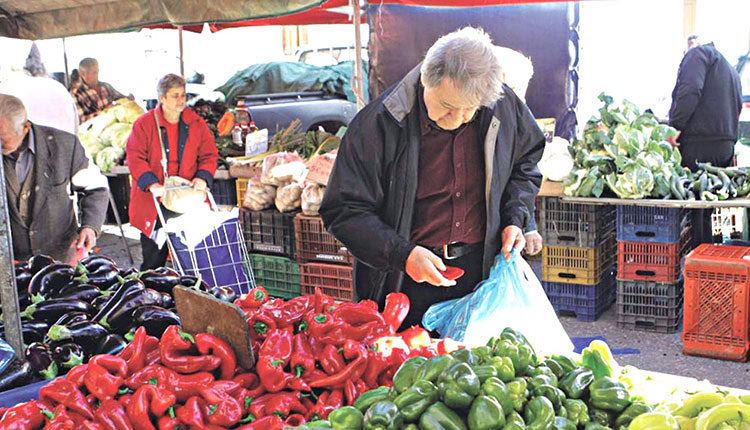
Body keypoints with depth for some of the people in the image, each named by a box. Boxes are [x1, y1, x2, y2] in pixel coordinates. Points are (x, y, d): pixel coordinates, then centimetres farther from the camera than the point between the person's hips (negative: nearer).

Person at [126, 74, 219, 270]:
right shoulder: (145, 124, -2)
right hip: (153, 201, -2)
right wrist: (151, 184, -19)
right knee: (153, 257, 4)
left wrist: (203, 177, -10)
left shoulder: (196, 124, 6)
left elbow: (209, 154, 9)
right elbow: (135, 157, -6)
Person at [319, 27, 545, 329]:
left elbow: (525, 162, 16)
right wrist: (401, 254, -26)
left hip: (481, 270, 3)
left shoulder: (505, 106, -5)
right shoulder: (377, 123, -18)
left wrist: (514, 218, 0)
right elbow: (344, 211, -15)